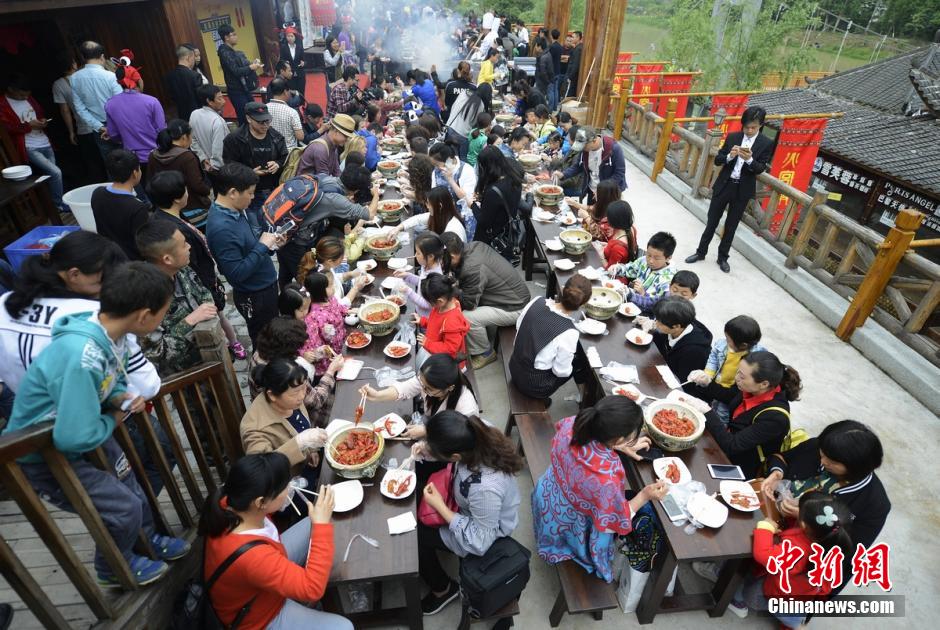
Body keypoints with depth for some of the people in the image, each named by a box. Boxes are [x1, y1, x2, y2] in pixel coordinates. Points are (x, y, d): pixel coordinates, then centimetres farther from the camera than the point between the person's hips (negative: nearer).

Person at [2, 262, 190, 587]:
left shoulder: (111, 333, -13)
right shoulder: (82, 358, -41)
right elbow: (75, 437, -39)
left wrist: (122, 398, -15)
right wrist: (113, 420, -19)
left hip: (80, 432, 8)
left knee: (131, 489, 19)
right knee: (124, 509, -2)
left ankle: (147, 539, 46)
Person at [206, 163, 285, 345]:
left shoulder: (233, 211, 0)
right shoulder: (221, 228, -30)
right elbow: (237, 273, -30)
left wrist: (268, 244, -2)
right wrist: (262, 246, -24)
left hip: (264, 287, 9)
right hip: (255, 296, -9)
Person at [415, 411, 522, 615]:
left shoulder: (485, 488, -46)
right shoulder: (476, 435, -29)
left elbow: (480, 542, -29)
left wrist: (440, 507, -27)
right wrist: (430, 450, -19)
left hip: (485, 531, -7)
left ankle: (442, 589, 30)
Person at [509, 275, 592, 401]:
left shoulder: (537, 301, -16)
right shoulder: (569, 332, -29)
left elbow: (518, 326, 3)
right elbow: (561, 371, -16)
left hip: (514, 368, 5)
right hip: (535, 386, -5)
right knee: (582, 357, 17)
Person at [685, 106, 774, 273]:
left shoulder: (766, 143, -5)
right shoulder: (732, 137, -1)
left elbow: (760, 169, -8)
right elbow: (717, 160, -1)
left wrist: (749, 160, -27)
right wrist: (730, 156, -21)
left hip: (743, 190, -1)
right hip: (724, 185, 1)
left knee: (731, 225, 10)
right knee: (712, 221, 9)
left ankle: (723, 257, 22)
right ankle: (701, 252, 22)